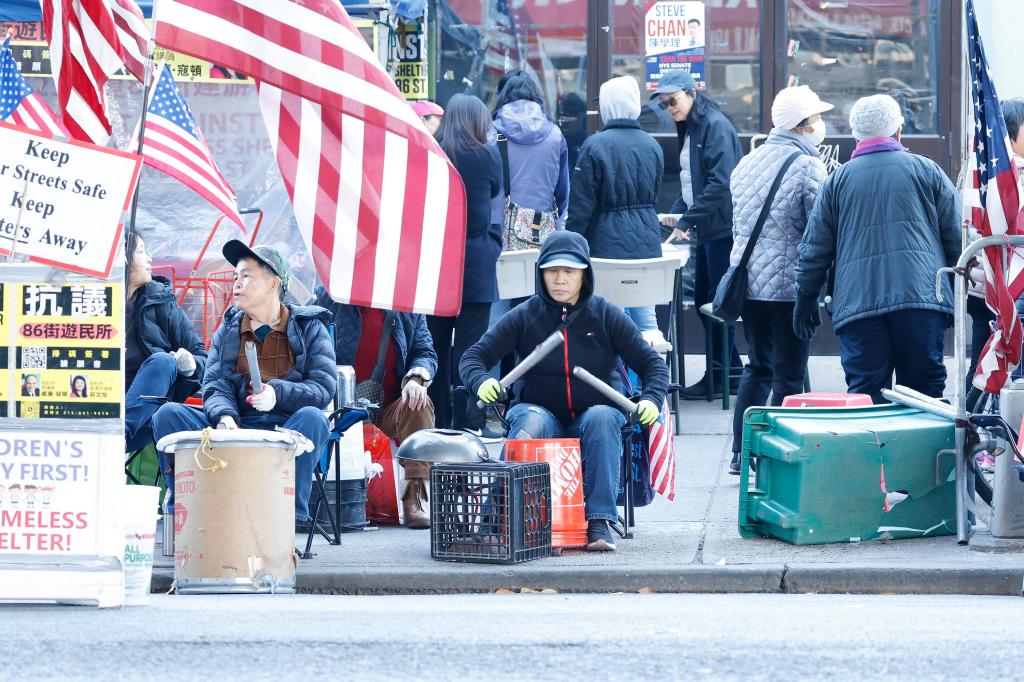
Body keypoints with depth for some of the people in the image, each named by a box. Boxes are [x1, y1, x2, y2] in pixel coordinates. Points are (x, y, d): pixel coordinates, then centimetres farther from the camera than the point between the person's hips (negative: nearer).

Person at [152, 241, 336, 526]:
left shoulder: (309, 328, 5)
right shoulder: (229, 329, 15)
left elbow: (325, 387, -6)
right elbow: (215, 385, 3)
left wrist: (278, 393, -25)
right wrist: (224, 415, -21)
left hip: (288, 432, -3)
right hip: (236, 428, 3)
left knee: (312, 418, -36)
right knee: (168, 414, -18)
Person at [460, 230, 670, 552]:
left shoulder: (606, 316, 1)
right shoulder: (525, 317, 1)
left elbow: (653, 364, 2)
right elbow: (473, 357, -1)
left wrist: (651, 399, -19)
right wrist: (481, 382, -24)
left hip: (595, 415, 0)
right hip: (542, 413, 0)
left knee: (602, 418, -34)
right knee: (530, 420, -34)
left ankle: (599, 522, -39)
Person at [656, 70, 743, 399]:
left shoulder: (715, 126, -14)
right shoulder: (690, 130, 15)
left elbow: (720, 183, -22)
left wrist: (687, 221, -21)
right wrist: (677, 212, 6)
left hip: (722, 227, -10)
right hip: (707, 229, 10)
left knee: (717, 301, -4)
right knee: (703, 299, 12)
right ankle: (730, 371, 19)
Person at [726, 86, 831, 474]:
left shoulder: (746, 163, 11)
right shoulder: (808, 166, -12)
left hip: (749, 281, 7)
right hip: (790, 284, -7)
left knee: (758, 366, 18)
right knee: (788, 374, 0)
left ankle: (742, 453, 17)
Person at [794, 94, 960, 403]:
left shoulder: (838, 180, 10)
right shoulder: (926, 170, 9)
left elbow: (815, 248, 12)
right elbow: (956, 236, 9)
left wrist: (806, 299, 22)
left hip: (858, 304, 0)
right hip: (921, 295, 0)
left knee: (864, 392, 0)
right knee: (925, 388, 2)